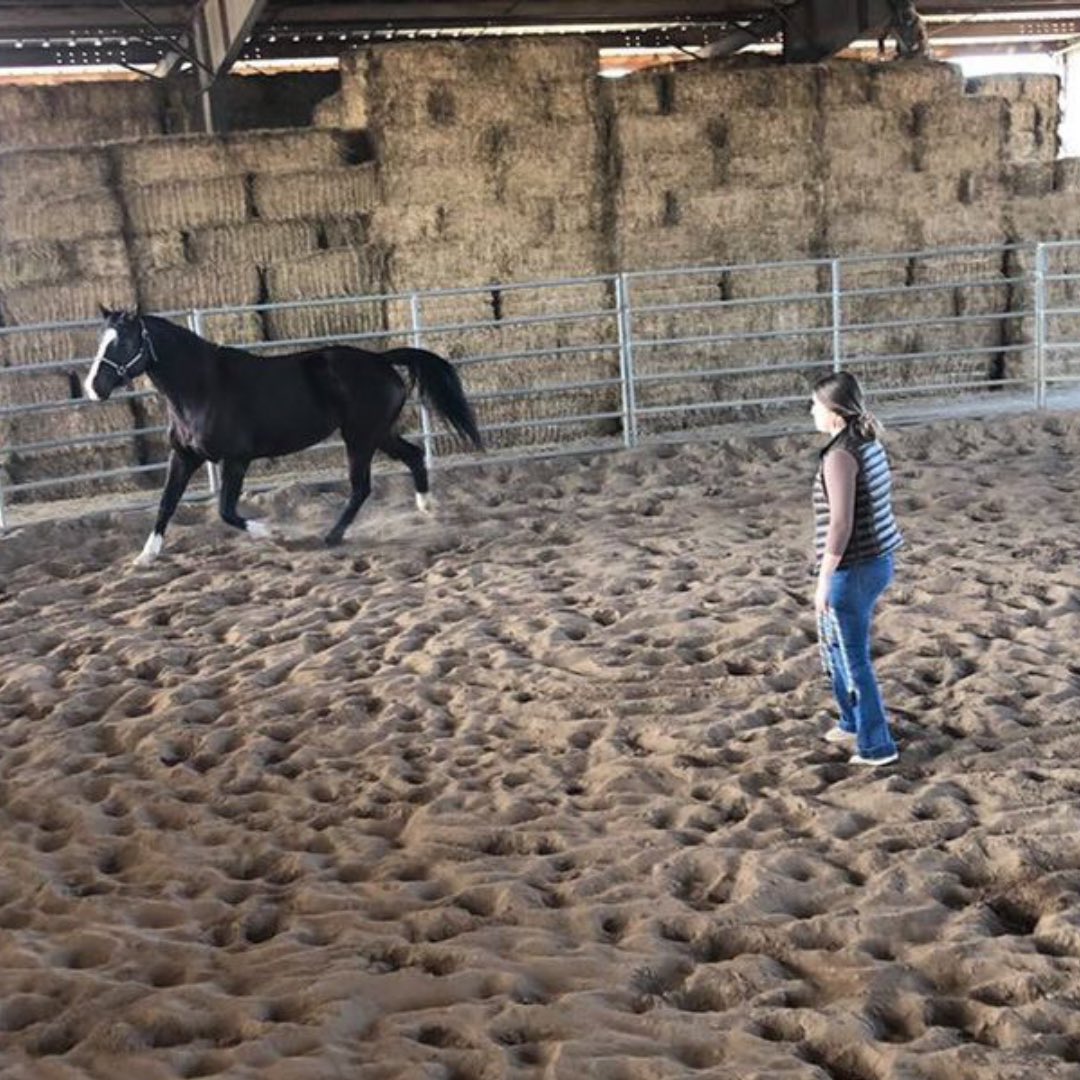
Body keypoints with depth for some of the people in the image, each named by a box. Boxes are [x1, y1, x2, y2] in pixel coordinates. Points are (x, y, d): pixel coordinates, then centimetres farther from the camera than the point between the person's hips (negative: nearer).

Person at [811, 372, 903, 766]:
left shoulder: (840, 455, -20)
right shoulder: (870, 444, 7)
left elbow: (841, 523, -23)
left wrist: (824, 580, -16)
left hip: (852, 570, -9)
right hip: (878, 560, 9)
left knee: (853, 658, 5)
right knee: (835, 648, 25)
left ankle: (876, 746, 16)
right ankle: (854, 723, 39)